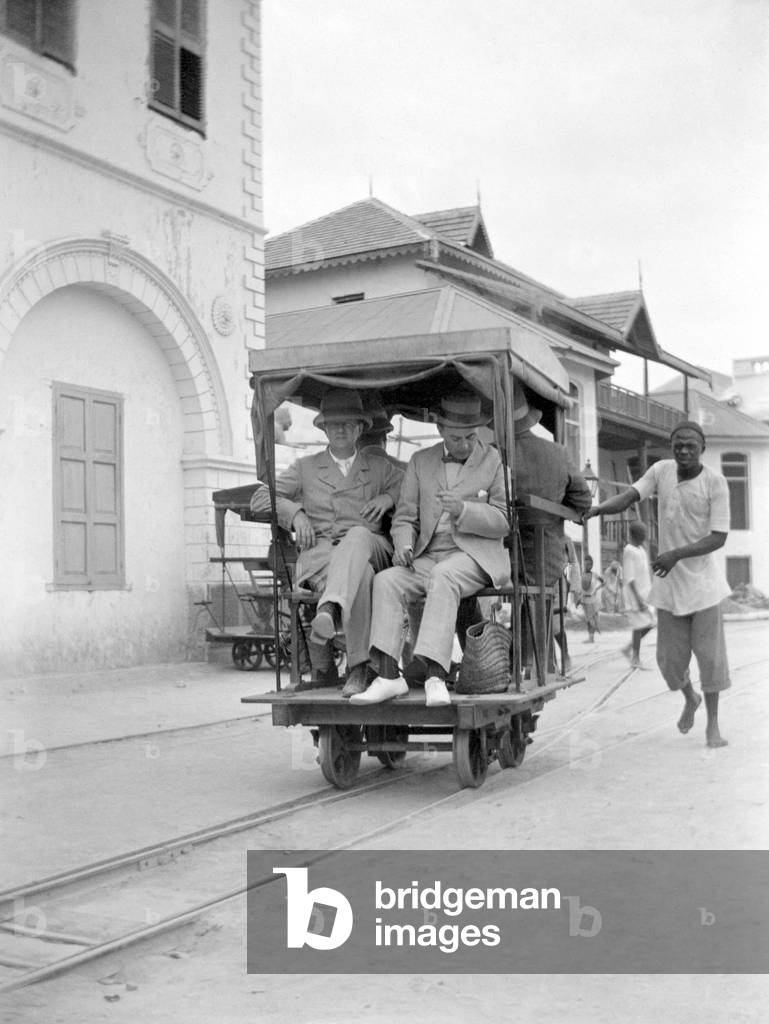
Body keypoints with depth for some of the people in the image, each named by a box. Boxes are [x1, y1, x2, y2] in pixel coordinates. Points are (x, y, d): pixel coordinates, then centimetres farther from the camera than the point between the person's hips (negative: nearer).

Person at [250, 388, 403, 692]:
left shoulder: (381, 468, 27)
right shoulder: (305, 467, 24)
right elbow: (260, 498, 17)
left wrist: (388, 498, 4)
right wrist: (295, 513, -2)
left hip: (370, 549, 0)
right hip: (319, 550, 0)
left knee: (358, 535, -41)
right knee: (360, 573, -39)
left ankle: (329, 610, -65)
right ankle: (358, 665, -47)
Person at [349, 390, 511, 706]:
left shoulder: (496, 461, 6)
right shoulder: (420, 462, 16)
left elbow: (502, 521, 0)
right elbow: (404, 517, 15)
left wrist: (463, 509, -18)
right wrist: (403, 545, -8)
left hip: (474, 556, -4)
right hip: (428, 559, 4)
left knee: (443, 577, -36)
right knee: (386, 581, -24)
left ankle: (435, 675, -47)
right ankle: (387, 675, -34)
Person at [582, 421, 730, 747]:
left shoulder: (715, 482, -12)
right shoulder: (661, 470, 0)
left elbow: (719, 537, -16)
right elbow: (628, 497, -11)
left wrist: (677, 554, -27)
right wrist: (600, 508, -32)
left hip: (702, 579, -3)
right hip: (668, 581, 3)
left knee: (710, 653, 0)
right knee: (670, 658, 5)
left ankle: (712, 723, 17)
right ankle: (690, 699, 36)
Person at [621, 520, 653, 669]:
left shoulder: (641, 549, 15)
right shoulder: (628, 551, -13)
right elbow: (629, 578, -17)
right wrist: (638, 598, -22)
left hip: (645, 594, 8)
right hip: (635, 595, -8)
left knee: (649, 624, 6)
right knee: (639, 625, -7)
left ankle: (628, 649, 17)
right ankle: (635, 659, 0)